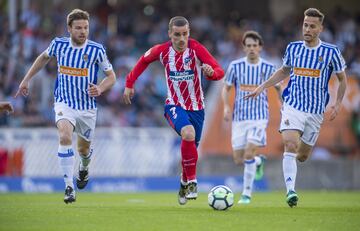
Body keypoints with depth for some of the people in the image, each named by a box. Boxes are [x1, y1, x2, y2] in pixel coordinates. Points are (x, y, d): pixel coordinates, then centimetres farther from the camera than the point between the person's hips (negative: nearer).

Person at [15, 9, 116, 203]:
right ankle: (69, 187, -26)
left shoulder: (97, 50, -11)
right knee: (65, 137, -28)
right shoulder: (58, 44, -6)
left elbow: (111, 76, -1)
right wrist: (26, 79, 18)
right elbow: (44, 57, 17)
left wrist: (100, 89, -22)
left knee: (84, 149, 15)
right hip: (64, 104, -1)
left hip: (87, 107, 1)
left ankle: (84, 169, 54)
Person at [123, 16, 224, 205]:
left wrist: (211, 72, -43)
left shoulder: (196, 48, -13)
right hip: (174, 105, -1)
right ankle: (192, 182, -20)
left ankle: (184, 185, 38)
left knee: (190, 148, 10)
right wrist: (129, 84, 13)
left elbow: (219, 71, -20)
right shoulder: (162, 51, -7)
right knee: (188, 133, -31)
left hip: (196, 107, 1)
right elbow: (144, 60, 14)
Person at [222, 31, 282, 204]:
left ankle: (247, 193, -6)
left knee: (248, 154, -17)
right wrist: (226, 106, -7)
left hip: (259, 117, -2)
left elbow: (278, 88, 14)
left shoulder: (268, 68, 0)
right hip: (239, 117, 2)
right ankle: (259, 161, 36)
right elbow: (226, 88, 9)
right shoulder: (235, 66, 0)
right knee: (238, 159, 1)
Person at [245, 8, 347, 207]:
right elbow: (284, 71, 22)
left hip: (316, 112, 0)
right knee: (290, 146, -22)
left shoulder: (331, 52, -3)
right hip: (293, 106, 0)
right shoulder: (293, 48, 4)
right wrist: (263, 86, 14)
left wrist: (338, 104, -3)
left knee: (303, 156, 9)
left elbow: (342, 79, 8)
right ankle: (290, 191, -26)